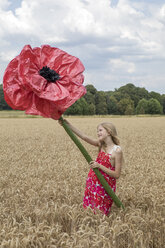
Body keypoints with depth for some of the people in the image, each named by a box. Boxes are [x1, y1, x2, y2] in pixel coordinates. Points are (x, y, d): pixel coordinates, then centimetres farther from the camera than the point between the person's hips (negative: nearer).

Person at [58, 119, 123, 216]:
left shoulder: (117, 150, -16)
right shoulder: (101, 144, 2)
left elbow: (117, 175, -17)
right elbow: (84, 137, -4)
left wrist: (99, 166, -21)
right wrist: (68, 124, -10)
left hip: (105, 186, -6)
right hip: (93, 182, 6)